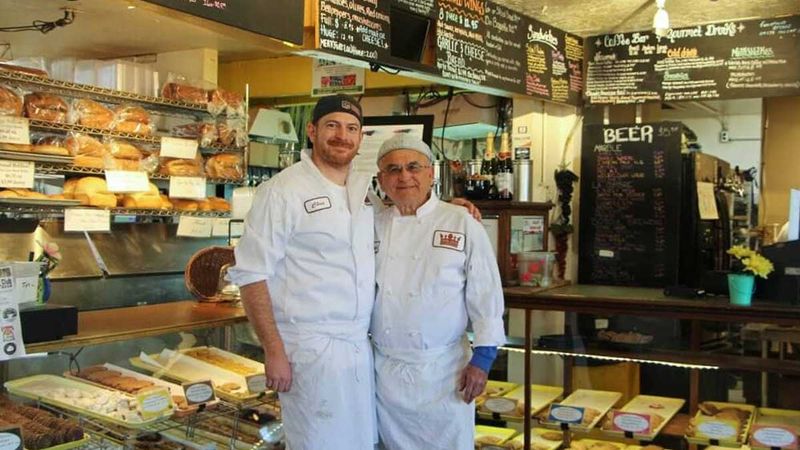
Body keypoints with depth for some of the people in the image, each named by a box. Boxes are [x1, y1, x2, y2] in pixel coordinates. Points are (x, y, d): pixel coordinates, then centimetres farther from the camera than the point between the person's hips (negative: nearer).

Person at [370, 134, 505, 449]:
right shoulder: (372, 226, 4)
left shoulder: (462, 224, -6)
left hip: (441, 369, -3)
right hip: (383, 369, 3)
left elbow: (486, 295, -5)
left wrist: (482, 359, -8)